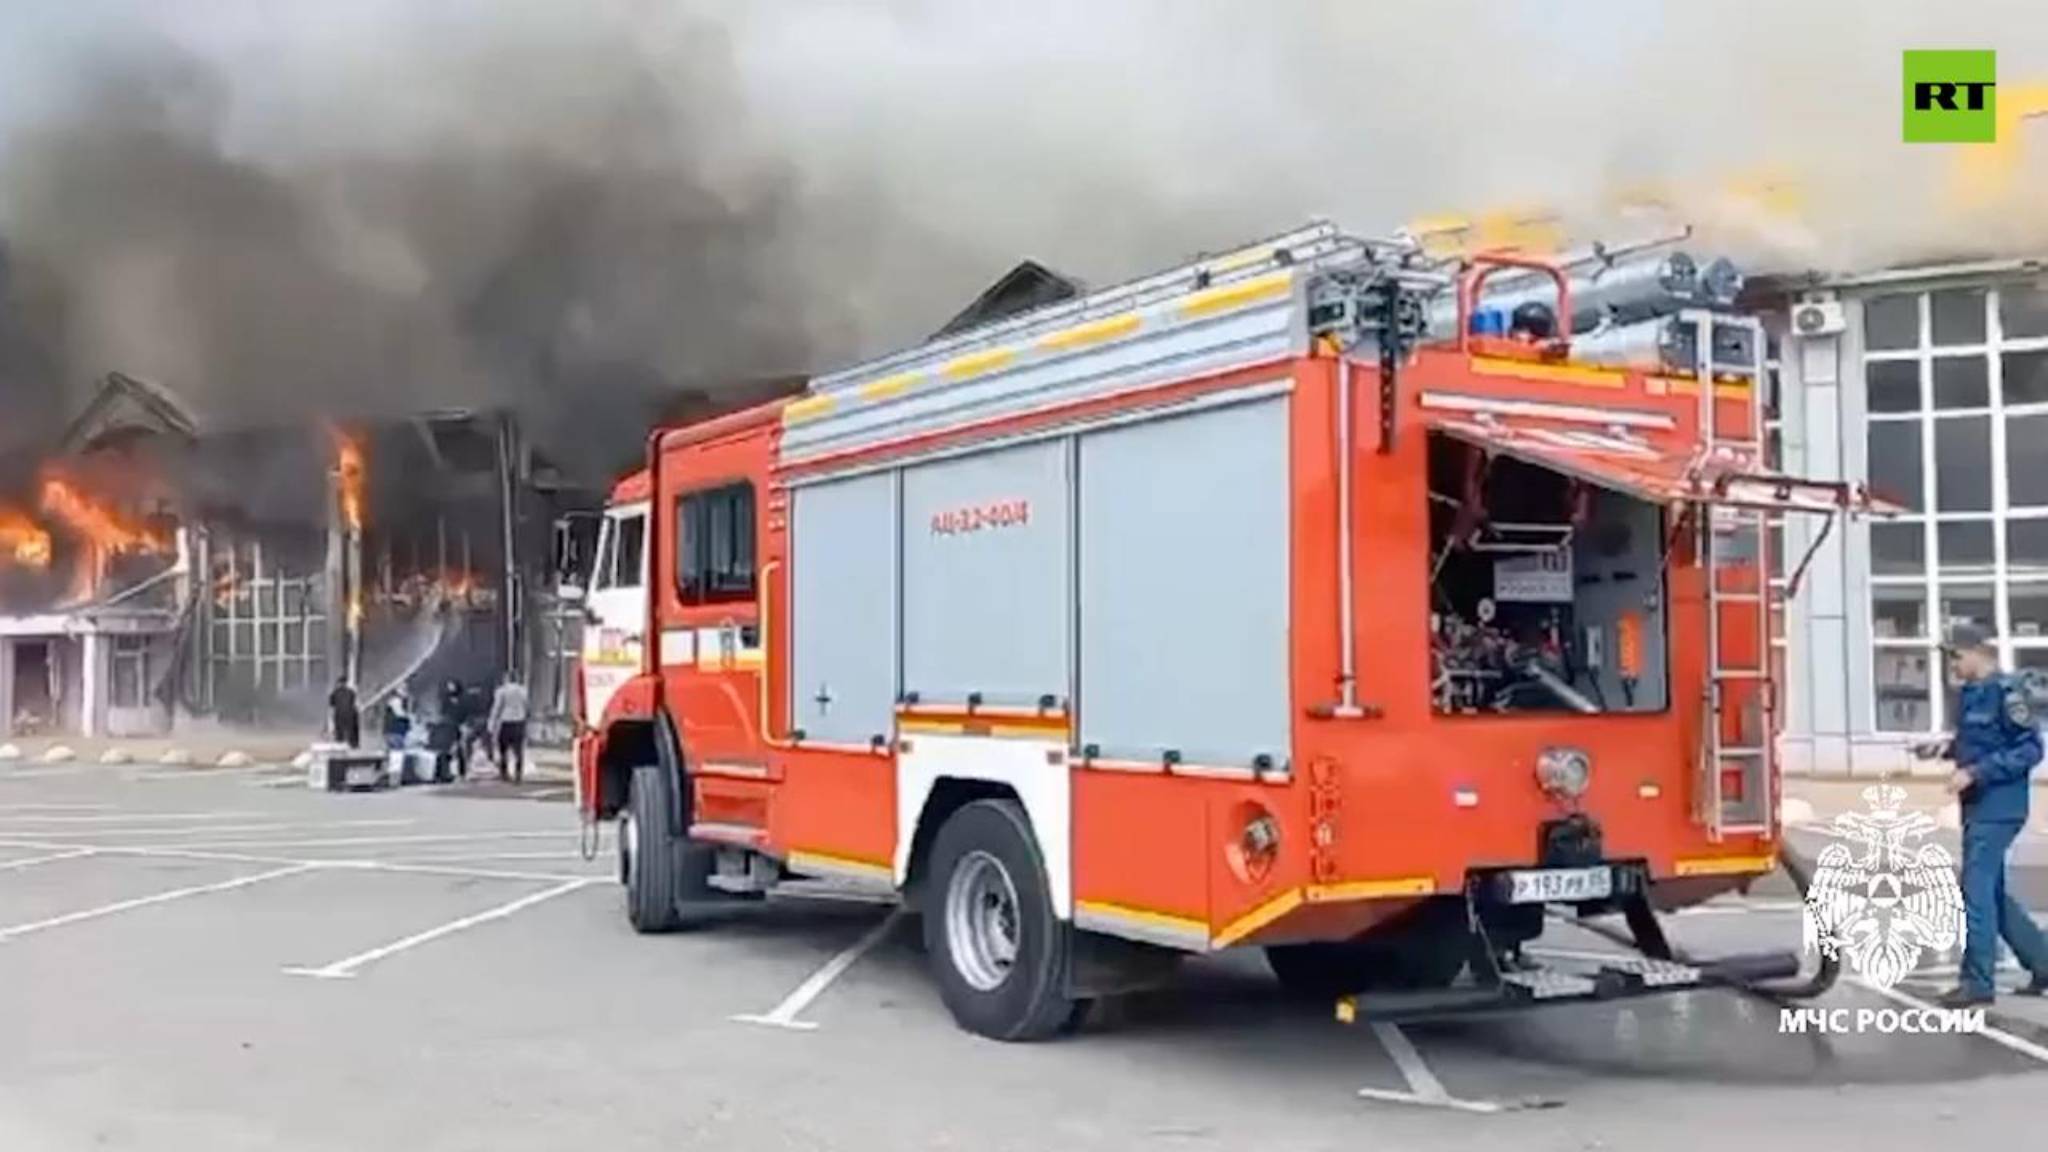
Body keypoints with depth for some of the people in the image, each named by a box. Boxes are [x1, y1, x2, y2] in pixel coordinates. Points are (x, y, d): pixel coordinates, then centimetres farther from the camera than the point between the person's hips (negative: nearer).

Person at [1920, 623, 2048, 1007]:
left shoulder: (2006, 692, -14)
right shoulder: (1971, 693, 11)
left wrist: (1974, 773, -21)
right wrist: (1945, 747, 6)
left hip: (1998, 808, -9)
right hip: (1978, 806, 9)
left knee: (1977, 890, -6)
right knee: (1993, 892, 15)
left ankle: (1978, 981, 1)